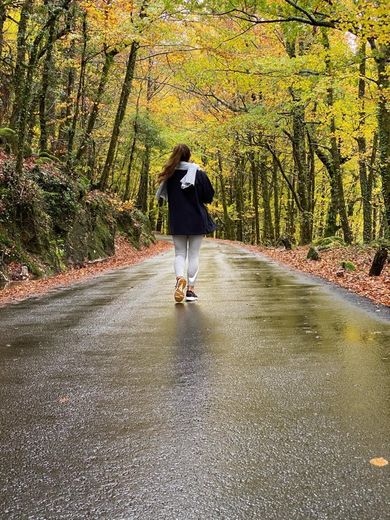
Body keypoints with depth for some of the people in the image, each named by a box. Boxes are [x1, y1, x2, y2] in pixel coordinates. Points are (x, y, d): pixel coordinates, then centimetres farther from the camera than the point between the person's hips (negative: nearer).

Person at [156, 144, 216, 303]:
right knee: (193, 255, 7)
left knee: (179, 253, 10)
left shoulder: (169, 175, -1)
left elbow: (163, 196, 11)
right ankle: (190, 289, 6)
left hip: (176, 222, 2)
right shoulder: (199, 173, -9)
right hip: (196, 221, -2)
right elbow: (209, 196, -4)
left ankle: (180, 279, -17)